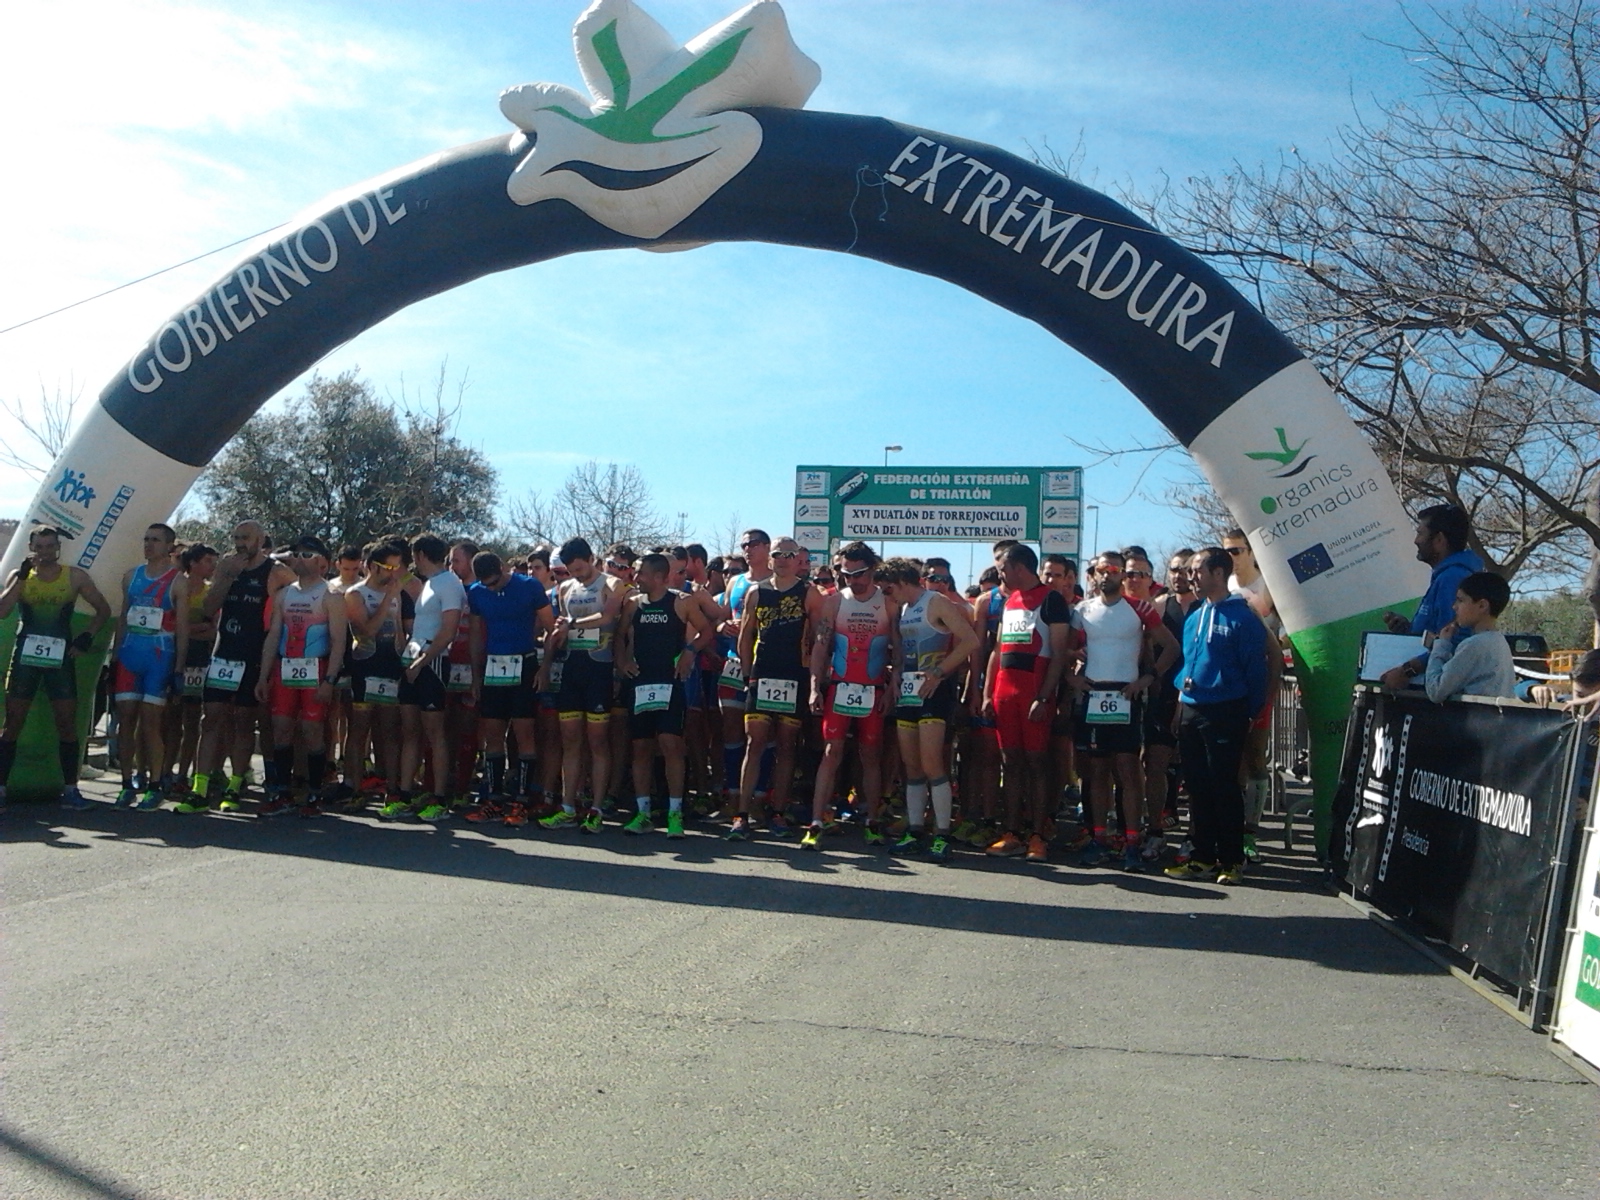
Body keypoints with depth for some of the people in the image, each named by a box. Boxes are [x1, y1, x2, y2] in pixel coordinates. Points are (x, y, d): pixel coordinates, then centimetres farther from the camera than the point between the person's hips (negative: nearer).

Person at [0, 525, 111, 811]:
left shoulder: (75, 577, 3)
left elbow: (103, 610, 9)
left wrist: (87, 637, -4)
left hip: (61, 658, 0)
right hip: (25, 656, 0)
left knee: (67, 723, 0)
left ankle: (70, 790, 7)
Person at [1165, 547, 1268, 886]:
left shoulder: (1241, 616, -8)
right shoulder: (1194, 616, 14)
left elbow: (1256, 667, -8)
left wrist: (1250, 714, -8)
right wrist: (1182, 697, 11)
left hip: (1224, 712, -7)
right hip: (1191, 710, 7)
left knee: (1224, 786, -2)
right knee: (1197, 786, 10)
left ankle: (1231, 859, 8)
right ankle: (1203, 855, 19)